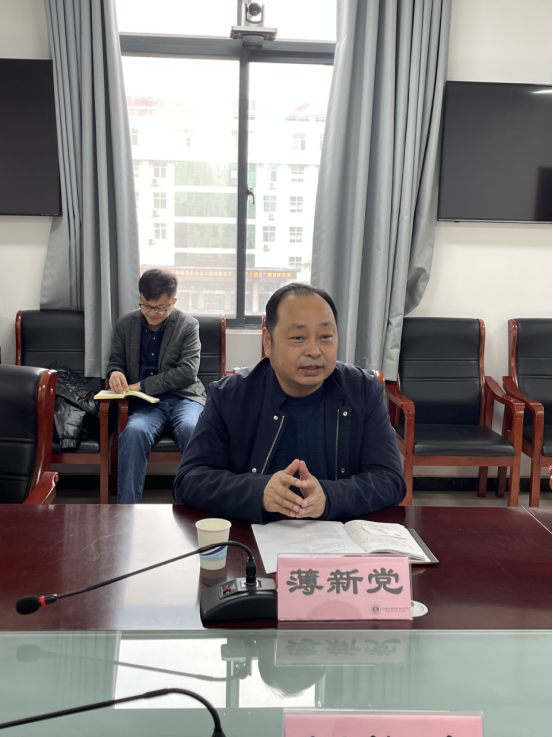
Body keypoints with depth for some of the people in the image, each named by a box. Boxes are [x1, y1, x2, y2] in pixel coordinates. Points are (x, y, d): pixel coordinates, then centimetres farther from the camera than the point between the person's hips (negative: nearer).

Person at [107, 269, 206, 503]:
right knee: (134, 432, -34)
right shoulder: (125, 324, 11)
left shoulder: (188, 325, 2)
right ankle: (126, 509, -29)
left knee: (190, 429, -37)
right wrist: (115, 373, -9)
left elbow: (188, 372, -8)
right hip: (146, 404, 2)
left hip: (183, 397, -1)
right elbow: (115, 362, 19)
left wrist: (142, 386, -13)